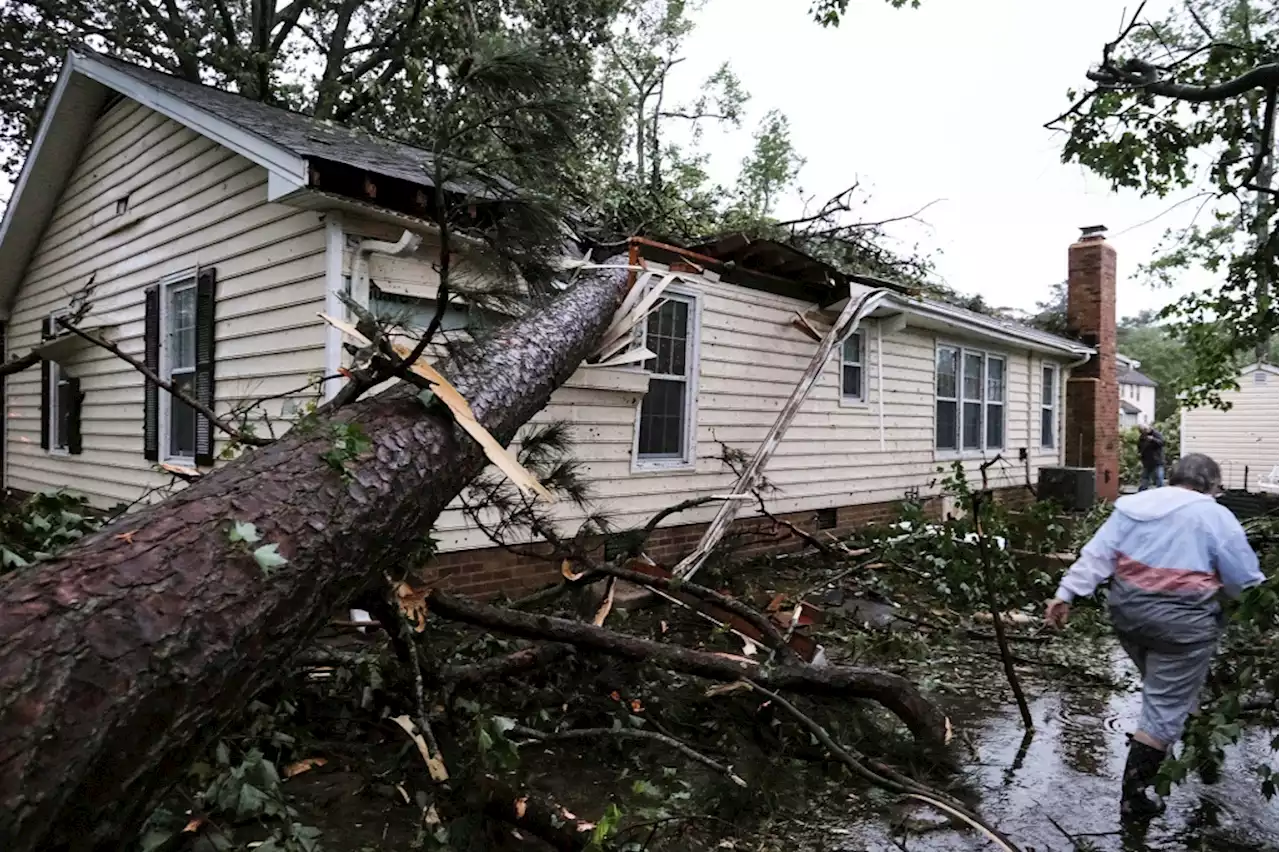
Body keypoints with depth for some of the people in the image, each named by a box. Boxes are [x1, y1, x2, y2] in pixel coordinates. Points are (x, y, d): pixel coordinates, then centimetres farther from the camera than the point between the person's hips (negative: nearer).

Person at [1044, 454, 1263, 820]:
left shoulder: (1131, 505, 8)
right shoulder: (1216, 516, -5)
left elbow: (1095, 556, 2)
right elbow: (1245, 581, -2)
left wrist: (1066, 593, 0)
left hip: (1128, 612, 6)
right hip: (1180, 622, -5)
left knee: (1160, 692, 28)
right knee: (1166, 707, 3)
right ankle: (1133, 794, 6)